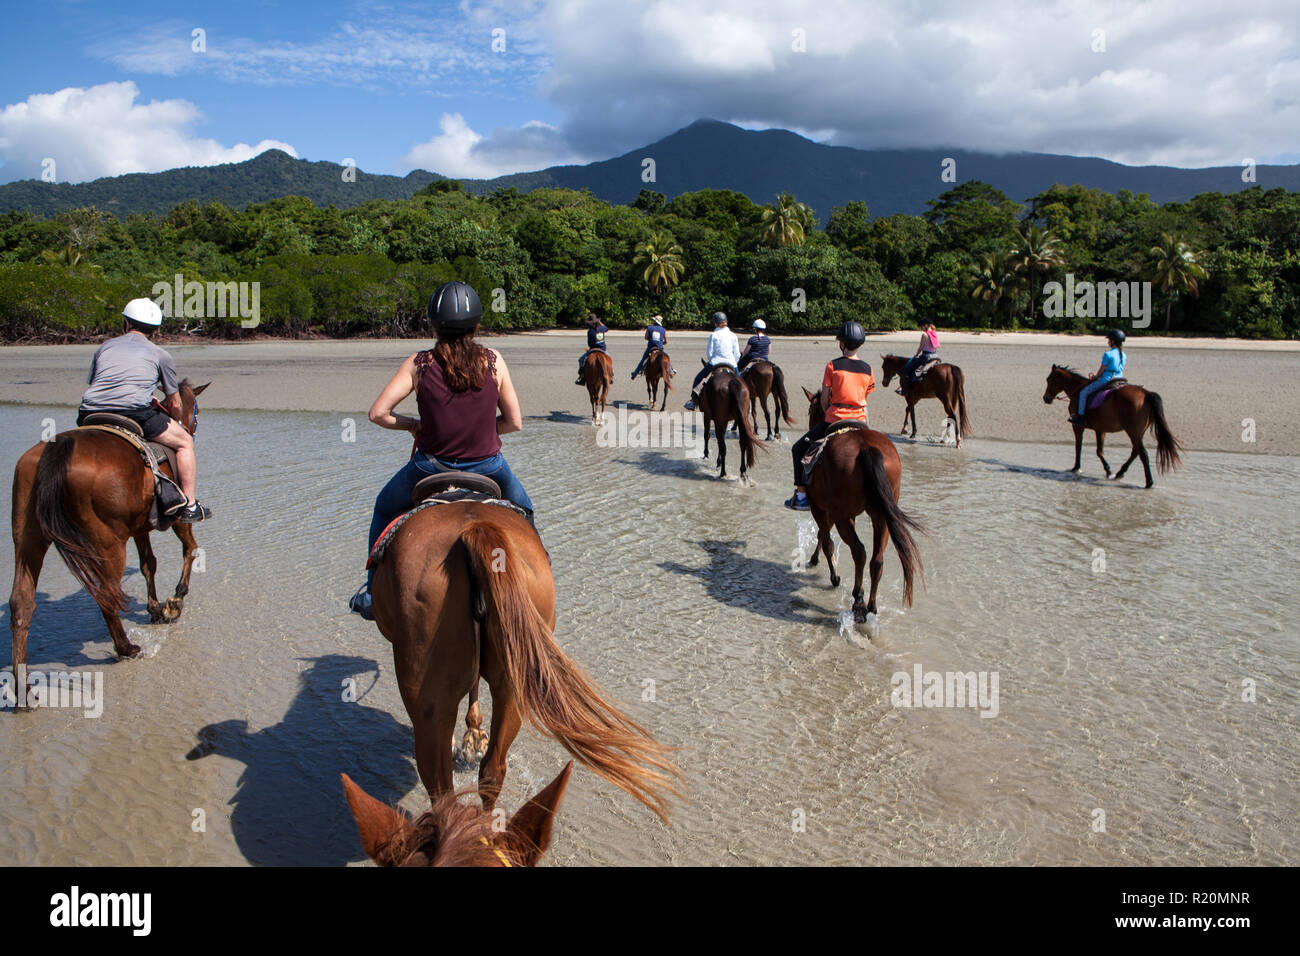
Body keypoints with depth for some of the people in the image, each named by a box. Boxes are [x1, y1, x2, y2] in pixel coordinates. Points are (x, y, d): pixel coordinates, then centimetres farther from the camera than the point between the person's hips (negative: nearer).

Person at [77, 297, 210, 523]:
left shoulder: (104, 348, 25)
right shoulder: (160, 354, 16)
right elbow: (174, 404, 20)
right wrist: (176, 425, 42)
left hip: (90, 416, 4)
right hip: (135, 413, -4)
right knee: (185, 442, 15)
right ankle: (189, 506, 11)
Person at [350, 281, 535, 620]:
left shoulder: (419, 364, -10)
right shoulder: (493, 360, -7)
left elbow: (378, 413, -12)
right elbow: (514, 422, -4)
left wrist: (413, 424, 5)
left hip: (431, 467, 0)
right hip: (487, 466, 0)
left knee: (384, 508, 29)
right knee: (522, 511, 32)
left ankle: (374, 595, 30)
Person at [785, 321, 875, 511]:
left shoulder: (833, 365, -6)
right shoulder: (867, 369, 5)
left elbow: (824, 399, -3)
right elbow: (865, 400, 11)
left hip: (835, 420, -4)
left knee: (799, 449, 11)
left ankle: (801, 494, 6)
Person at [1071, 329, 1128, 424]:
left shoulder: (1108, 354, -16)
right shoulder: (1124, 356, 7)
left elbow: (1101, 371, -12)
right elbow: (1120, 369, 15)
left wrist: (1094, 377, 8)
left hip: (1106, 380, -8)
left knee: (1083, 392, 5)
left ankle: (1080, 415, 0)